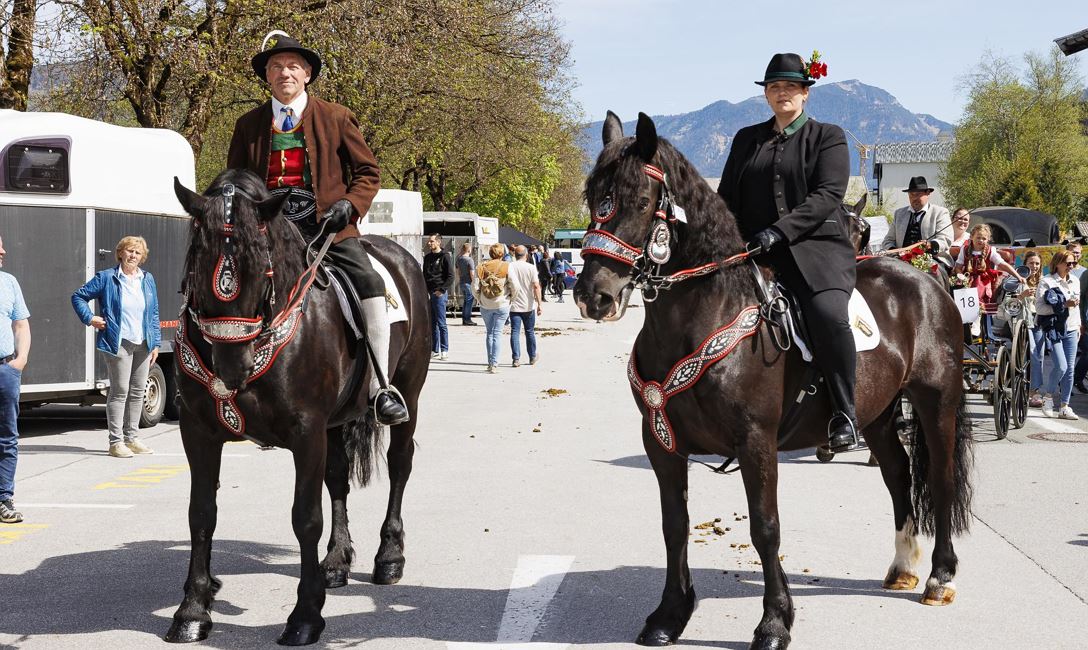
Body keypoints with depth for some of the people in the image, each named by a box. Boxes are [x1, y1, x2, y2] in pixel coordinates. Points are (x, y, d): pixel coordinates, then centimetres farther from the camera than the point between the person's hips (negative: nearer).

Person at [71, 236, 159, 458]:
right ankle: (116, 442, -2)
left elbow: (154, 314, 15)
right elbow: (78, 296, 4)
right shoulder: (106, 278, -1)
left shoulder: (148, 280, 12)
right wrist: (90, 318, -8)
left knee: (138, 391, 9)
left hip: (143, 344, 5)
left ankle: (131, 438, 19)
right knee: (119, 391, -6)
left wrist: (155, 344, 10)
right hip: (118, 344, -5)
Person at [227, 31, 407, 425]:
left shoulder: (336, 118, 9)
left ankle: (380, 388, -18)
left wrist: (349, 205, -8)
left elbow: (367, 171, 12)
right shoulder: (248, 126, 14)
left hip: (328, 227, -2)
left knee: (369, 283, -24)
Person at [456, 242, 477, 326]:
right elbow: (472, 273, -17)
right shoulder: (470, 260, -15)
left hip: (462, 282, 8)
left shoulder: (459, 259, 9)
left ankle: (464, 319, 17)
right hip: (469, 283, -8)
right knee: (469, 301, -2)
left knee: (465, 301, 15)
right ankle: (467, 319, -2)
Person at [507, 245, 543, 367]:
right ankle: (532, 358, 24)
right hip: (528, 306, 0)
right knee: (530, 332, 14)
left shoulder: (510, 266, -3)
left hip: (514, 305, 0)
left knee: (515, 332, 0)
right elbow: (536, 286, -11)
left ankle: (516, 359, -9)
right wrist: (539, 304, -9)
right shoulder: (531, 268, -6)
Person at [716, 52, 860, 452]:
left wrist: (778, 230, -20)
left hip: (817, 247, -5)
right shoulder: (746, 139, 20)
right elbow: (727, 198, 20)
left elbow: (827, 195, -7)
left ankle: (844, 415, -21)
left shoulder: (828, 137, 7)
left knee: (828, 313, -31)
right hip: (754, 253, 5)